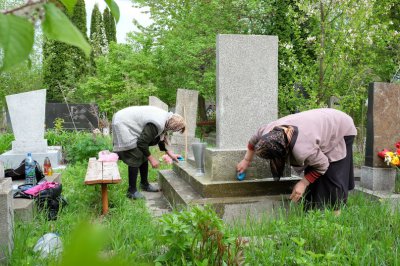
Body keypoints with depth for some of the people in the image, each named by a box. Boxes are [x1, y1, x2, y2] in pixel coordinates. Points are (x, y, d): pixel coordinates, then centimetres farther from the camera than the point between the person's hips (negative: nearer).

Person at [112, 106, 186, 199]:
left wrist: (170, 154, 14)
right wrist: (151, 159, -15)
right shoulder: (157, 124, -31)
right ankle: (132, 191, 0)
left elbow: (160, 138, 14)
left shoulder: (166, 117, -1)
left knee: (143, 156, 13)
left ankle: (144, 184, 26)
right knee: (135, 158, -10)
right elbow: (142, 143, -25)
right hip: (123, 125, -10)